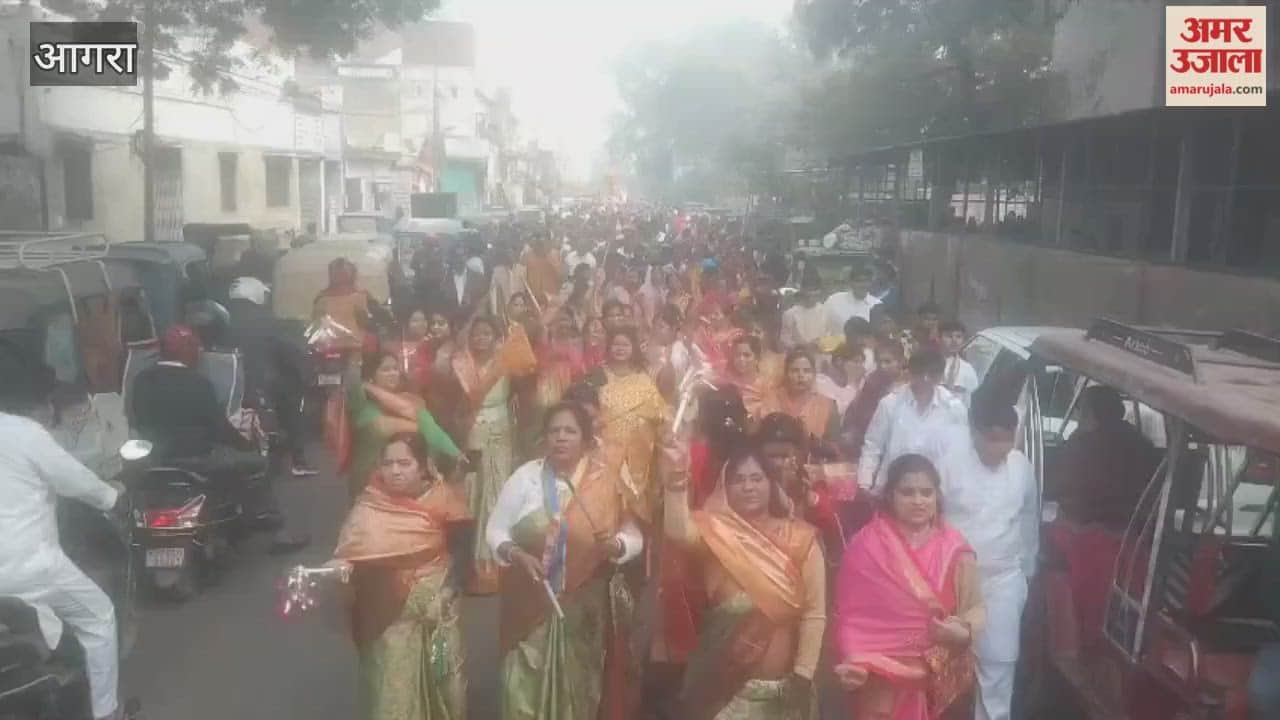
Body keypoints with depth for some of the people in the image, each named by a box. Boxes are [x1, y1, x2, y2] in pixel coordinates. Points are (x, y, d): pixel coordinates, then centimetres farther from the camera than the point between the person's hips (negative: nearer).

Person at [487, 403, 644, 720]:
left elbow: (635, 537, -1)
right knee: (527, 690, 3)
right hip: (531, 606, -1)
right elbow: (495, 530, 0)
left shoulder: (605, 482, -3)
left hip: (586, 609, 1)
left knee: (580, 691, 13)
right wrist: (517, 555, -19)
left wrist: (615, 545, -23)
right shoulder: (524, 477, -5)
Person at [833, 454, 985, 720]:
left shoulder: (954, 547, -2)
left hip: (940, 677, 2)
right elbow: (850, 613, -7)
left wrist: (965, 631, -21)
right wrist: (853, 662, -21)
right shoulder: (865, 546, -7)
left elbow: (977, 607, -1)